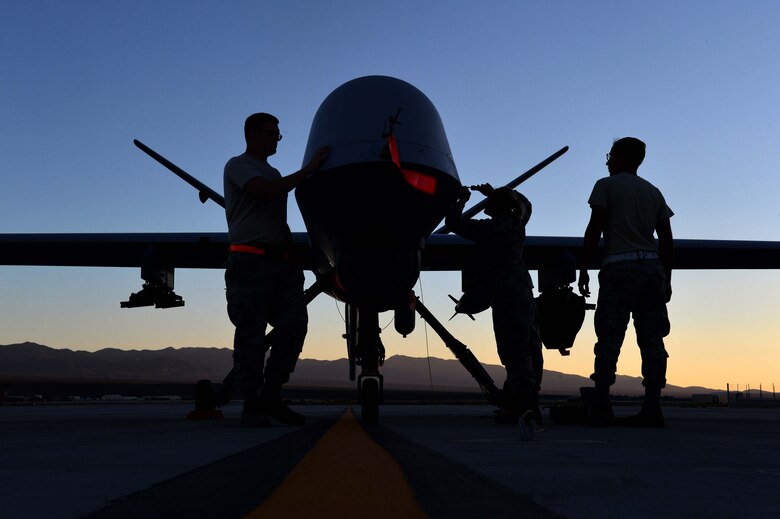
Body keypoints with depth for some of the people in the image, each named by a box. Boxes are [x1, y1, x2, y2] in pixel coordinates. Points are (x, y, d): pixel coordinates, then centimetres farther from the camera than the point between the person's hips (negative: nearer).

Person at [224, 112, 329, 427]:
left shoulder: (273, 173, 29)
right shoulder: (238, 165, 5)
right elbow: (265, 192, -15)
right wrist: (309, 169, -11)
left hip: (281, 263, 7)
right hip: (250, 262, -7)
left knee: (294, 324, -7)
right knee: (251, 335, -6)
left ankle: (270, 397, 1)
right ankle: (252, 406, 0)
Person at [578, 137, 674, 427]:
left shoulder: (606, 185, 6)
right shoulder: (653, 192, 21)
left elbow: (594, 229, -4)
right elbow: (667, 240, 16)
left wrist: (584, 269, -1)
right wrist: (666, 280, 19)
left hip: (619, 267, -5)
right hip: (652, 267, 5)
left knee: (609, 338, -7)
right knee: (651, 339, 2)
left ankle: (600, 407, -10)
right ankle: (652, 408, -1)